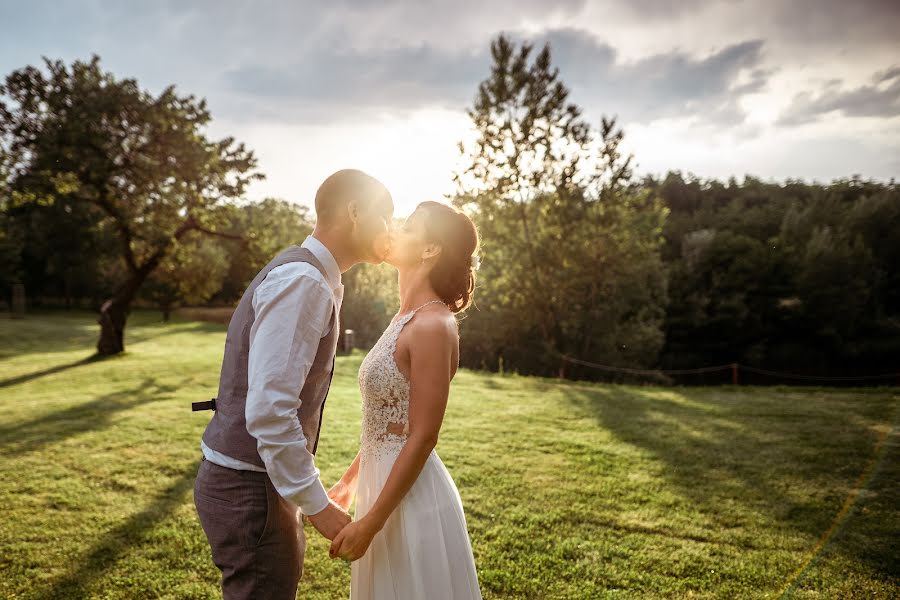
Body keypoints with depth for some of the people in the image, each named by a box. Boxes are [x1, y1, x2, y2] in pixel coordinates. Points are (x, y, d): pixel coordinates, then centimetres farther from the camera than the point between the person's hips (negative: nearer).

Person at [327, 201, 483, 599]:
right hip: (385, 484, 9)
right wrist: (351, 480, 21)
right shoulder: (407, 319, 7)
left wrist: (369, 522, -18)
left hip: (411, 497, -9)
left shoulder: (433, 326, -21)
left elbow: (422, 437, -21)